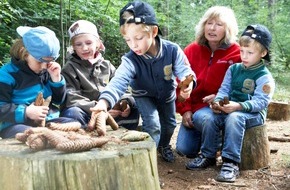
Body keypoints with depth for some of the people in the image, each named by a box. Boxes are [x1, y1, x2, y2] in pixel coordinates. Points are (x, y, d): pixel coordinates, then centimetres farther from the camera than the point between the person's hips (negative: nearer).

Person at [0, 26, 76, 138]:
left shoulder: (46, 71, 11)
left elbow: (58, 100, 19)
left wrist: (56, 78, 2)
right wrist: (25, 112, -23)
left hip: (48, 121, 6)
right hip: (16, 124, -6)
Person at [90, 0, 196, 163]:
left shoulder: (172, 50, -33)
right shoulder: (130, 60, -37)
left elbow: (184, 70, -30)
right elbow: (119, 81, -51)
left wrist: (188, 82, -56)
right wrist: (104, 101, -71)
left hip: (167, 93, 2)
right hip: (144, 96, -2)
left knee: (170, 124, 18)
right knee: (152, 123, -21)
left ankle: (164, 145, 50)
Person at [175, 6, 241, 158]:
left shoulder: (236, 53, -10)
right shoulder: (191, 50, -1)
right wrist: (185, 110, -7)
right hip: (193, 107, 4)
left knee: (201, 117, -36)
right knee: (184, 149, -7)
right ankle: (202, 136, 27)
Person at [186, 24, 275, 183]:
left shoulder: (264, 76, -9)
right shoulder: (234, 69, 10)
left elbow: (260, 102, -18)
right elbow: (224, 89, 7)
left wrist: (238, 106, -31)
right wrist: (218, 101, -16)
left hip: (253, 113, -6)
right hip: (230, 108, 6)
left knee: (233, 118, -36)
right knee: (210, 119, -19)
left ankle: (231, 162, -33)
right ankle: (207, 156, 0)